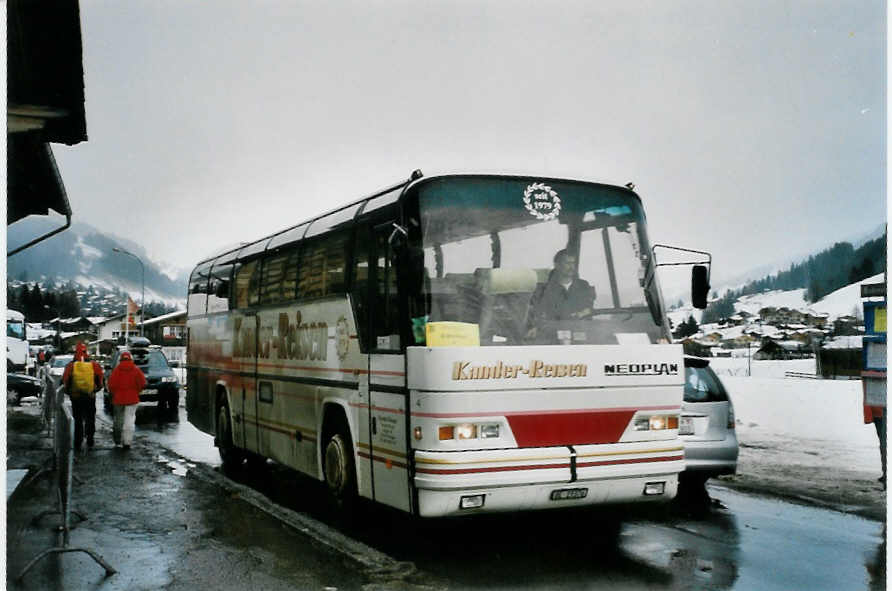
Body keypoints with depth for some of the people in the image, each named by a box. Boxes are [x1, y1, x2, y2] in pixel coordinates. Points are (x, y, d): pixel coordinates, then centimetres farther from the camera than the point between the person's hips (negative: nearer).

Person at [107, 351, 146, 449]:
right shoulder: (136, 369, -1)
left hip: (118, 398, 1)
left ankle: (117, 440, 27)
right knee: (129, 420, -1)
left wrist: (113, 393, 11)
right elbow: (142, 383, -6)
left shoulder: (116, 369, -2)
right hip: (132, 399, -1)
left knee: (118, 419, 17)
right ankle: (127, 442, -8)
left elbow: (111, 384, -6)